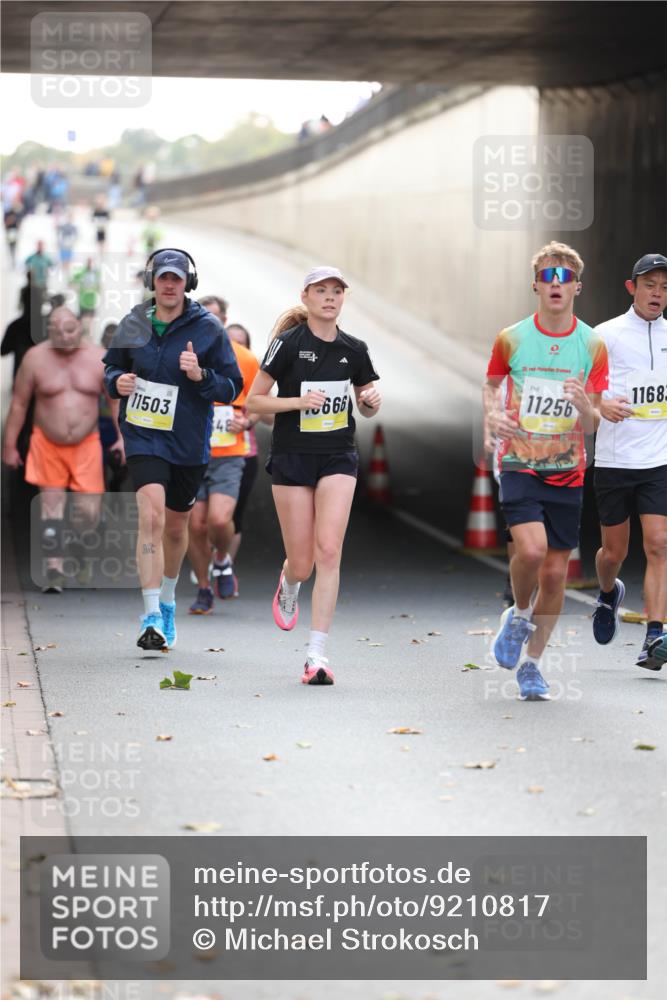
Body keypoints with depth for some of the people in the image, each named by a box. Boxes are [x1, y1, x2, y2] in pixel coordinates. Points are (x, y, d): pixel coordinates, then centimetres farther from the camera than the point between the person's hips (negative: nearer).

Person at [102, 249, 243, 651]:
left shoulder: (208, 329, -4)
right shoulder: (134, 324, 2)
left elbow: (232, 387, -3)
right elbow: (112, 365, 18)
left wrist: (201, 375, -22)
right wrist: (117, 381, -5)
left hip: (189, 443, 1)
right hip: (143, 435, -1)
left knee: (176, 526, 16)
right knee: (151, 516, -20)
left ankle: (167, 601, 43)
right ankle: (152, 617, -22)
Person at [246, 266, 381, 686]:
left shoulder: (354, 349, 5)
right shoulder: (289, 343, -7)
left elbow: (367, 409, 17)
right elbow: (253, 402, -6)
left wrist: (372, 401, -6)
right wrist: (299, 401, -19)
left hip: (338, 457, 2)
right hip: (292, 457, -2)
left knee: (329, 551, -15)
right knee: (302, 564, 1)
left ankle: (318, 655, -14)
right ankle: (288, 586, 42)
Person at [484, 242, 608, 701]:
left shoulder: (592, 345, 1)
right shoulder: (511, 338, -2)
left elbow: (592, 426, 3)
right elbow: (492, 384, 17)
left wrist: (585, 407, -20)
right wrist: (491, 417, -4)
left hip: (567, 471, 2)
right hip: (519, 464, -2)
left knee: (556, 572, 3)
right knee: (531, 550, -24)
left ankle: (531, 664, 20)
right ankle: (518, 615, 8)